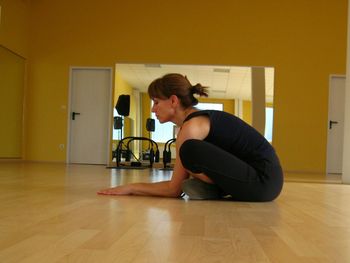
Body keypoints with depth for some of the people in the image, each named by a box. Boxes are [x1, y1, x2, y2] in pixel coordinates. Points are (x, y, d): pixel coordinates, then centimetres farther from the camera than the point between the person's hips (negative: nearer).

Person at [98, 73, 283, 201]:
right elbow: (182, 181, 19)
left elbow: (175, 189, -10)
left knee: (191, 150, -25)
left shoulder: (191, 126, -15)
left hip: (263, 180, -9)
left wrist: (131, 188, -2)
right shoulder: (199, 119, 12)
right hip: (261, 176, 9)